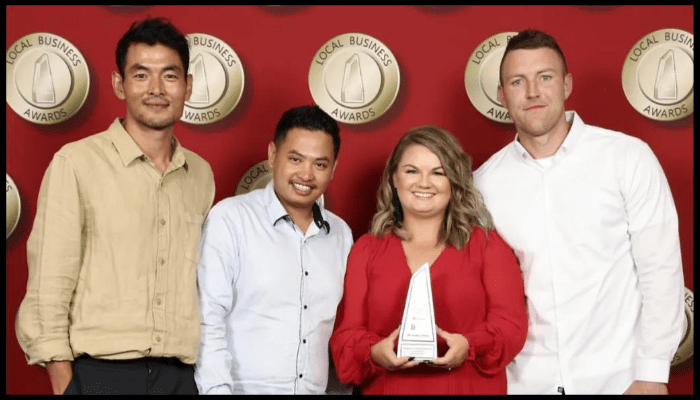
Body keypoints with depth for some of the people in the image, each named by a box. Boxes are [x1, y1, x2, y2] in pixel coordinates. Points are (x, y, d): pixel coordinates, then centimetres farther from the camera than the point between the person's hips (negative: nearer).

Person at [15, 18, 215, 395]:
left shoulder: (201, 175, 9)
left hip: (183, 375, 4)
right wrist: (63, 384, -10)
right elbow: (48, 288, -6)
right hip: (101, 374, -4)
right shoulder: (76, 163, -5)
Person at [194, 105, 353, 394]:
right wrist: (218, 389, -18)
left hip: (316, 388, 5)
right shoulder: (229, 218, -8)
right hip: (245, 387, -4)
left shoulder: (341, 235, 7)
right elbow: (209, 322, -11)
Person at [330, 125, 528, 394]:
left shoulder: (487, 244, 3)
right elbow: (346, 334, 0)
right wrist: (374, 352, -21)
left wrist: (470, 346, -23)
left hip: (470, 386, 0)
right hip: (388, 386, 1)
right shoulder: (366, 250, 6)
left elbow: (511, 323, -4)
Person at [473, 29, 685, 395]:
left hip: (617, 378, -2)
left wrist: (653, 374, -9)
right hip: (525, 381, 2)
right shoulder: (483, 182, -1)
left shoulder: (628, 158, -8)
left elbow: (661, 270, -7)